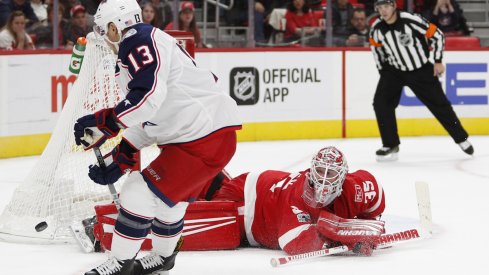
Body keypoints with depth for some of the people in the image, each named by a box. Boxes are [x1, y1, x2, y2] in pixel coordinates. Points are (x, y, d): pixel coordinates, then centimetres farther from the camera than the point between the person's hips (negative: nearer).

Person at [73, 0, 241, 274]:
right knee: (169, 196, 25)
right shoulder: (144, 45, 21)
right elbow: (148, 118, 23)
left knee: (142, 193, -7)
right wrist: (120, 159, 19)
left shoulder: (138, 41, -12)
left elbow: (149, 96, -27)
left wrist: (104, 123, -21)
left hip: (205, 137, -11)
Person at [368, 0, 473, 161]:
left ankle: (461, 138, 23)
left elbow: (437, 35, -14)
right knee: (381, 102, -14)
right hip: (394, 70, 3)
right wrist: (382, 70, 9)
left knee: (439, 104, 4)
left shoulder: (410, 20, -25)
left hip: (421, 70, -3)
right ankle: (390, 145, -3)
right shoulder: (376, 27, -12)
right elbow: (376, 46, 10)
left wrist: (438, 61, -11)